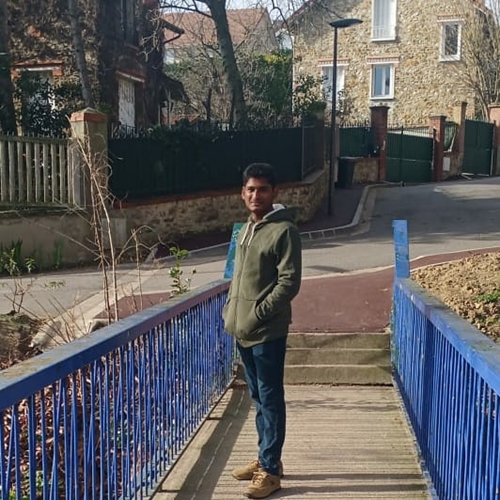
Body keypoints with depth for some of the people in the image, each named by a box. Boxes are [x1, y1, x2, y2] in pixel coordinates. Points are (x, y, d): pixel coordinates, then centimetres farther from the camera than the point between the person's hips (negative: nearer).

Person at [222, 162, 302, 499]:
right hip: (243, 331, 8)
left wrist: (257, 315, -18)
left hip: (268, 332, -8)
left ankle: (271, 470, 10)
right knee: (258, 398, 17)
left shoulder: (285, 230, -12)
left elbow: (289, 283, -17)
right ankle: (265, 460, 29)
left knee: (271, 400, 1)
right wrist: (230, 311, 9)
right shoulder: (246, 229, 13)